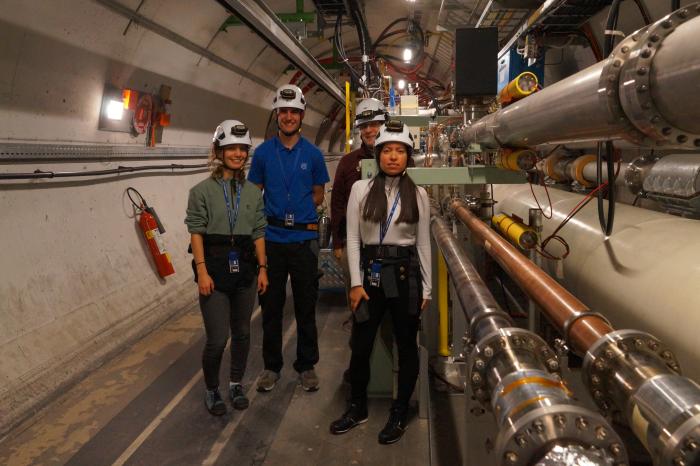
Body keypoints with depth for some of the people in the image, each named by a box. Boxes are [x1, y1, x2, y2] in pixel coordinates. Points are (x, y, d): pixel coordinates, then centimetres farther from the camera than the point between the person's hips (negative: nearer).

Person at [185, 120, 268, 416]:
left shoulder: (253, 192, 8)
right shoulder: (203, 190, -3)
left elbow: (258, 233, 9)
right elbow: (197, 232, -6)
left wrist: (262, 268, 5)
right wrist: (202, 270, -14)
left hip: (245, 268, 4)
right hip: (215, 268, -4)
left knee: (242, 332, 14)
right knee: (217, 338, -4)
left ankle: (236, 384, 33)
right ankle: (211, 390, 21)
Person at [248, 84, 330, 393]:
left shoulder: (313, 154, 2)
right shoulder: (263, 153, 2)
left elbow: (318, 195, 9)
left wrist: (298, 213, -2)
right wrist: (274, 215, -3)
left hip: (304, 238, 0)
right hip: (271, 239, 1)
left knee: (306, 306, 8)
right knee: (271, 306, 9)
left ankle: (306, 365, 24)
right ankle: (272, 365, 25)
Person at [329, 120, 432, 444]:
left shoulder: (418, 194, 1)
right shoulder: (361, 189, -1)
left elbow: (423, 243, 4)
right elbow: (353, 239, -2)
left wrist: (426, 288, 3)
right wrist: (356, 283, -7)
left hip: (405, 274, 0)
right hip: (369, 273, 0)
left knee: (406, 347, 10)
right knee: (361, 346, 9)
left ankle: (399, 414, 28)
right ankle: (357, 408, 32)